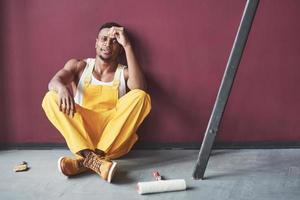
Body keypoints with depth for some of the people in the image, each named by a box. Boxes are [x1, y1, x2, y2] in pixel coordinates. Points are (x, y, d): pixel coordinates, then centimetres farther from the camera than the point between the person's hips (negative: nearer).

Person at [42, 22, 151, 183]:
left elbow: (140, 87, -18)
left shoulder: (125, 73, 6)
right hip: (81, 134, 1)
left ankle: (86, 159, -34)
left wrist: (127, 45, -16)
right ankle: (89, 156, -37)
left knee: (140, 96, -23)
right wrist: (62, 88, -33)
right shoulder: (78, 66, 11)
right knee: (51, 98, -17)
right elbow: (53, 82, -7)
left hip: (115, 140, -1)